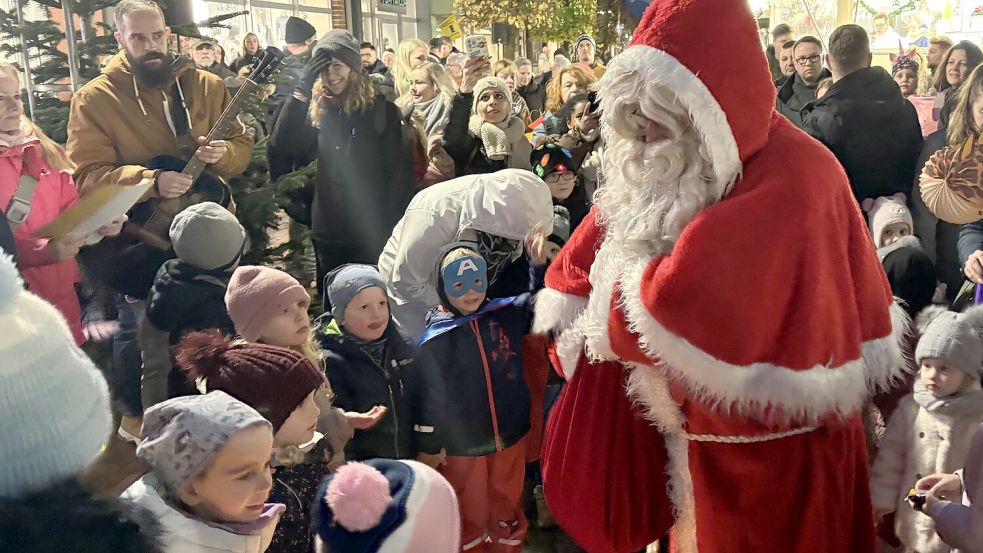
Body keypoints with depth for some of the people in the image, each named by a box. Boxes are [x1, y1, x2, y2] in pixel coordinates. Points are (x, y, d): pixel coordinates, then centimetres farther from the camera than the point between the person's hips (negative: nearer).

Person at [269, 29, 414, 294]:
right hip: (328, 231, 4)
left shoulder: (380, 107, -4)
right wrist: (302, 90, -11)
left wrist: (392, 226, -14)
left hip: (372, 231, -4)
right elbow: (283, 146, -7)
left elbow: (400, 168, -8)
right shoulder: (318, 110, 8)